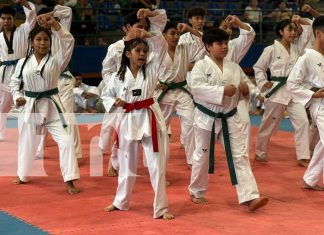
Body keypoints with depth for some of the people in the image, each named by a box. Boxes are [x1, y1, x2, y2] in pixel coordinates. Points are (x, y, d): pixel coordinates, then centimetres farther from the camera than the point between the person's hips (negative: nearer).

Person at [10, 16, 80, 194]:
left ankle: (69, 182, -7)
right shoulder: (23, 62, 1)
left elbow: (69, 41, -17)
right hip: (29, 107, 2)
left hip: (51, 107, -1)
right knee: (26, 143, 15)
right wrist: (17, 97, -8)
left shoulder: (56, 60, -4)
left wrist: (54, 24, -25)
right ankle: (23, 176, 38)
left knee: (66, 140, -12)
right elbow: (15, 83, 12)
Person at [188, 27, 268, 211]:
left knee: (240, 155, -3)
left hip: (230, 118, 4)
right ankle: (197, 192, 31)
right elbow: (197, 87, -24)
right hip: (207, 118, -4)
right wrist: (222, 91, -30)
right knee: (203, 156, 10)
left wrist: (245, 89, -11)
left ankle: (250, 197, -6)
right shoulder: (201, 66, -10)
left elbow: (245, 85, 14)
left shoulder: (234, 67, 5)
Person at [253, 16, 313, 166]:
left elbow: (308, 32, 7)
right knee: (269, 124, 7)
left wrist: (301, 21, -9)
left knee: (302, 121, -6)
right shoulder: (271, 49, -7)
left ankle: (303, 157, -4)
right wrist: (263, 83, -8)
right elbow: (258, 67, 0)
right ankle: (260, 153, 25)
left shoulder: (296, 47, 8)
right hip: (277, 91, -5)